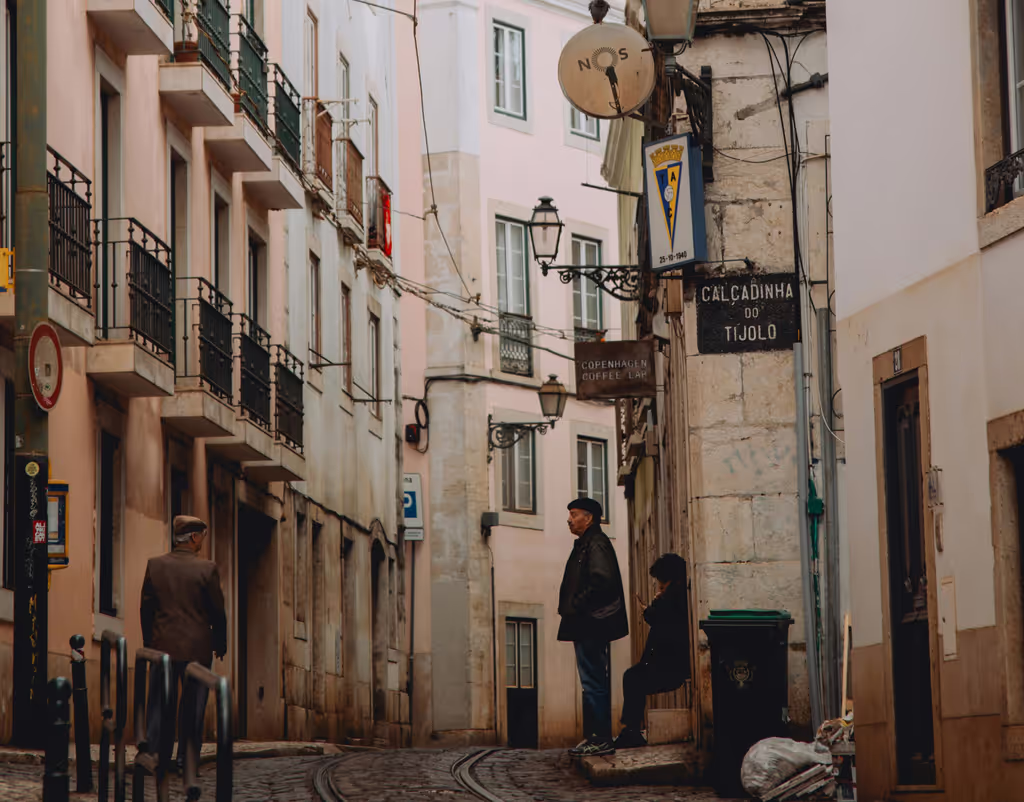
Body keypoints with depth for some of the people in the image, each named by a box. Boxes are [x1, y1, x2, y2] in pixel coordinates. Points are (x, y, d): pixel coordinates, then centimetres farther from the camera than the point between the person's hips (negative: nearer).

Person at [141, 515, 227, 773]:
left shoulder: (155, 565, 0)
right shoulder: (207, 568, -8)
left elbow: (146, 608, 5)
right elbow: (217, 611, -4)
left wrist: (148, 642, 15)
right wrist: (220, 644, 9)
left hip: (163, 644, 3)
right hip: (197, 646, -3)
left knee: (160, 703, 8)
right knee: (192, 705, 5)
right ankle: (186, 759, 5)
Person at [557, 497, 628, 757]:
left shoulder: (596, 544, -11)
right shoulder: (584, 545, 20)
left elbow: (602, 581, -24)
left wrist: (576, 606, -18)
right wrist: (570, 608, 10)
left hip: (592, 625, -11)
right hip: (585, 626, 11)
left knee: (594, 682, -10)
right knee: (592, 682, 12)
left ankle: (601, 739, -10)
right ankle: (593, 736, 17)